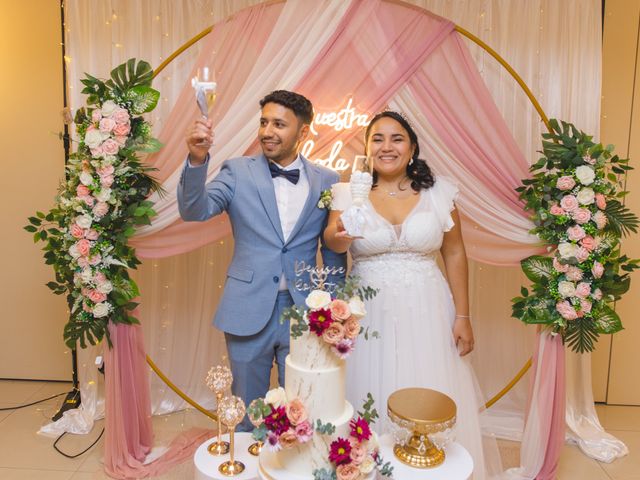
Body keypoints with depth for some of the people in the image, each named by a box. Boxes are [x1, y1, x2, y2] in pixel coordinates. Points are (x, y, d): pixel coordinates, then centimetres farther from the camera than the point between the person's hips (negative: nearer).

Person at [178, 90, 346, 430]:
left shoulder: (327, 181, 1)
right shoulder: (238, 172, -2)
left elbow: (334, 250, 6)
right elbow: (194, 211, -15)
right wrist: (197, 160, -31)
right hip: (249, 311, 0)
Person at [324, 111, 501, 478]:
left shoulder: (438, 191, 1)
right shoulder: (349, 193, -1)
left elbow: (455, 255, 4)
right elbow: (333, 243, -17)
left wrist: (462, 316, 1)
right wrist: (338, 234, -41)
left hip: (426, 313, 1)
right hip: (369, 314, 0)